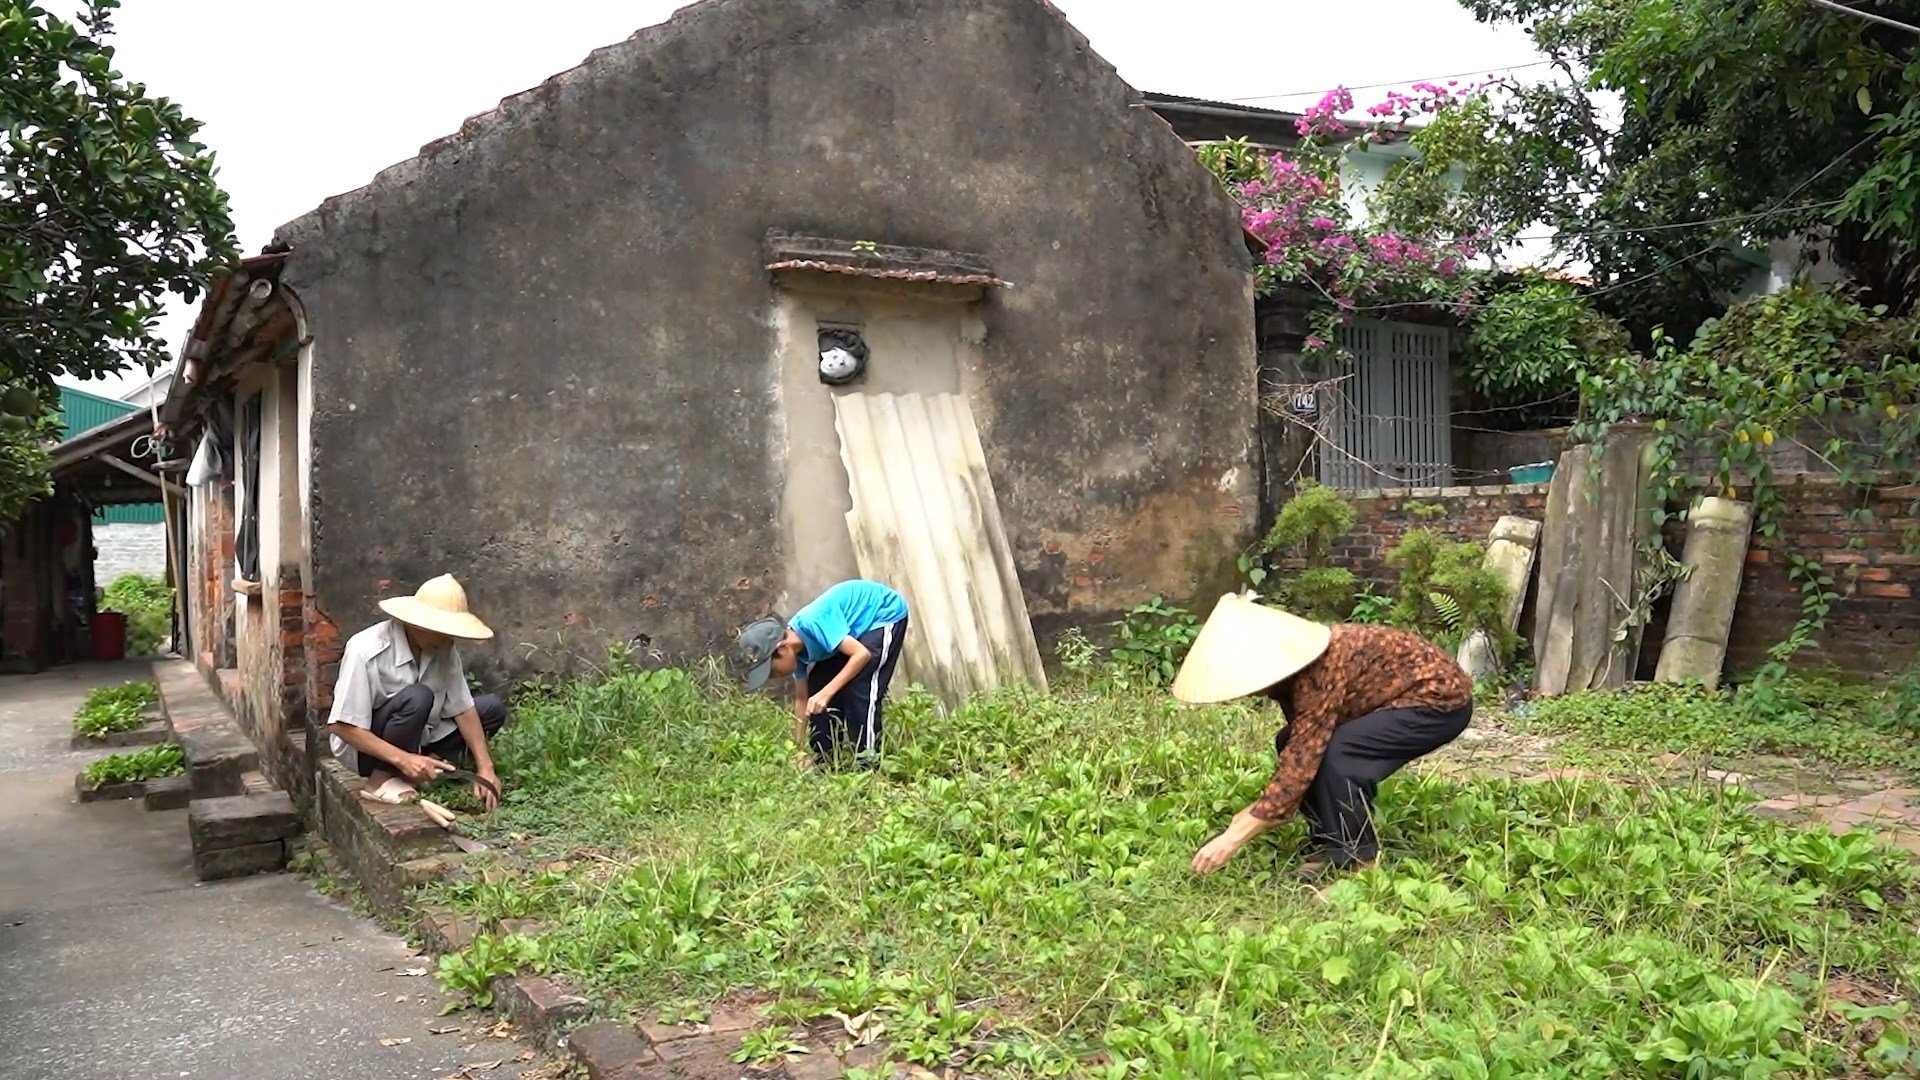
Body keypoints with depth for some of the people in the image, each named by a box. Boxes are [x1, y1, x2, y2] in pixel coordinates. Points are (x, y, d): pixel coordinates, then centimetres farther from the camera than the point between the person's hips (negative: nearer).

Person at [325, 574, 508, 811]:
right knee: (417, 698, -33)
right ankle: (383, 779, -16)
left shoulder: (443, 649, -11)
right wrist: (402, 759, -35)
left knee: (492, 708, -5)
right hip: (363, 748, -6)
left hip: (416, 739, 6)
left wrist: (485, 768, -18)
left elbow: (463, 709, -8)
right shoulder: (366, 651, -28)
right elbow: (341, 726, -27)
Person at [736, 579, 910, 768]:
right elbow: (802, 699, 3)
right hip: (861, 625, 9)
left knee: (858, 689, -21)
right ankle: (825, 762, 11)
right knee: (816, 686, 3)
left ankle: (868, 764, -12)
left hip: (886, 614, -9)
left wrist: (826, 693, -38)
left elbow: (862, 654, -36)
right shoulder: (796, 646, -8)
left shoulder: (812, 624, -35)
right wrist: (800, 749, 3)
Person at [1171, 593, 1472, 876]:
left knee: (1334, 753, -27)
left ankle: (1360, 865, -13)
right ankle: (1333, 845, 8)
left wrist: (1233, 838, -33)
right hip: (1401, 697, 9)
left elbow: (1302, 761, -34)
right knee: (1291, 744, -2)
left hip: (1442, 695, -9)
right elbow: (1300, 754, 5)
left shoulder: (1321, 671, -31)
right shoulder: (1293, 666, -4)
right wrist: (1260, 811, -4)